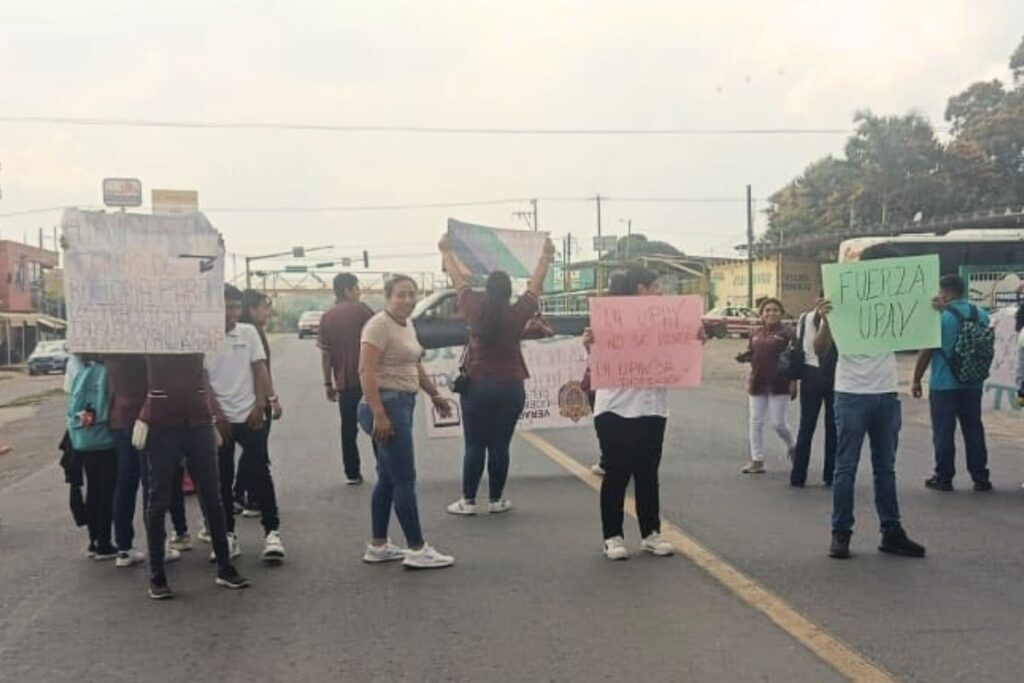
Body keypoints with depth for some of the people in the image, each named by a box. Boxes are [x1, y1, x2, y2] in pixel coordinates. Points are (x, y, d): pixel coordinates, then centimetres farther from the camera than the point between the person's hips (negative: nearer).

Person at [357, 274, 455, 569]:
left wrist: (435, 395, 28)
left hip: (403, 405, 10)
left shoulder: (407, 325, 14)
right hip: (386, 404, -10)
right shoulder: (379, 326, -14)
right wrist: (379, 415, -26)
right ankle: (417, 550, 0)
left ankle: (378, 546, 22)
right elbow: (366, 372, -21)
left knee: (388, 478, 14)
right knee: (405, 479, -6)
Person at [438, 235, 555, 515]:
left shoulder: (475, 310, -5)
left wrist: (446, 251, 25)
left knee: (474, 446, 4)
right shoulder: (518, 313, -5)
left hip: (476, 386, 0)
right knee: (500, 446, 6)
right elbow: (535, 284, 10)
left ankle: (468, 501, 7)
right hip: (511, 387, 0)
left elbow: (458, 279, 10)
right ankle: (496, 499, 13)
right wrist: (546, 256, 25)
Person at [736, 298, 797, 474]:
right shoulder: (755, 334, 11)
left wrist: (793, 382, -12)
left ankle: (791, 447, 28)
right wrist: (744, 357, -1)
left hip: (779, 385, -5)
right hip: (758, 384, 6)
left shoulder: (787, 333, -5)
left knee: (778, 423, -3)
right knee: (755, 422, 5)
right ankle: (757, 461, 12)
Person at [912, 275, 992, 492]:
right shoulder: (981, 315, 5)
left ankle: (944, 478, 8)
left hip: (944, 385, -5)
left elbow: (926, 352, -12)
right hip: (973, 384, 5)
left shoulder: (940, 317, -14)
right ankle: (980, 478, 14)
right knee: (974, 430, 11)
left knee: (943, 433, 3)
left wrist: (916, 380, -3)